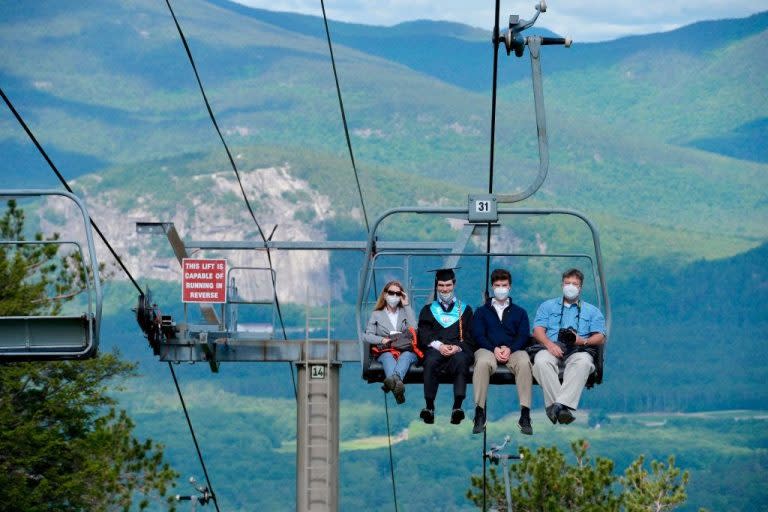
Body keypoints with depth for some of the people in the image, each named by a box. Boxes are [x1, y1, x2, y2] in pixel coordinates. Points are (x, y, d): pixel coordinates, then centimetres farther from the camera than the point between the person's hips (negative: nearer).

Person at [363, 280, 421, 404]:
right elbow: (366, 336, 10)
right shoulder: (377, 314, 24)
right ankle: (397, 383, -71)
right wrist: (382, 340, -10)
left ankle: (392, 380, -71)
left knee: (405, 356, -37)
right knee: (388, 357, -37)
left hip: (406, 350, 0)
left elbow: (413, 329, 4)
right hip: (385, 351, 0)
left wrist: (406, 305, 7)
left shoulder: (405, 312, 26)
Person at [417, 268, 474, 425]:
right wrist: (439, 345, -12)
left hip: (459, 349, 0)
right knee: (431, 361, -36)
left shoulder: (465, 309, 25)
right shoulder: (428, 310, 25)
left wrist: (458, 347, -10)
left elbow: (470, 336, 12)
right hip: (435, 348, 1)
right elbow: (423, 334, 9)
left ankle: (457, 406, -46)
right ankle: (429, 406, -40)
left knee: (461, 360, -38)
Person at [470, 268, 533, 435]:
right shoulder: (482, 311, 22)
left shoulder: (519, 312, 23)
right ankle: (479, 414, -39)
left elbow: (523, 336, 8)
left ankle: (525, 415, -39)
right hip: (488, 349, 0)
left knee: (524, 362, -37)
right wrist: (494, 349, -13)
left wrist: (509, 349, -13)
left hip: (513, 350, 0)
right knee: (483, 362, -39)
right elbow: (478, 335, 6)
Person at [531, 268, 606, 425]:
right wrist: (549, 344, -10)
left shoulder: (592, 311, 27)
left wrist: (583, 341, -10)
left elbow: (600, 337, 13)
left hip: (578, 351, 0)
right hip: (552, 348, 0)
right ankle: (562, 408, -46)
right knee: (541, 361, -37)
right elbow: (538, 330, 12)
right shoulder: (548, 306, 28)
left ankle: (560, 404, -50)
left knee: (583, 362, -38)